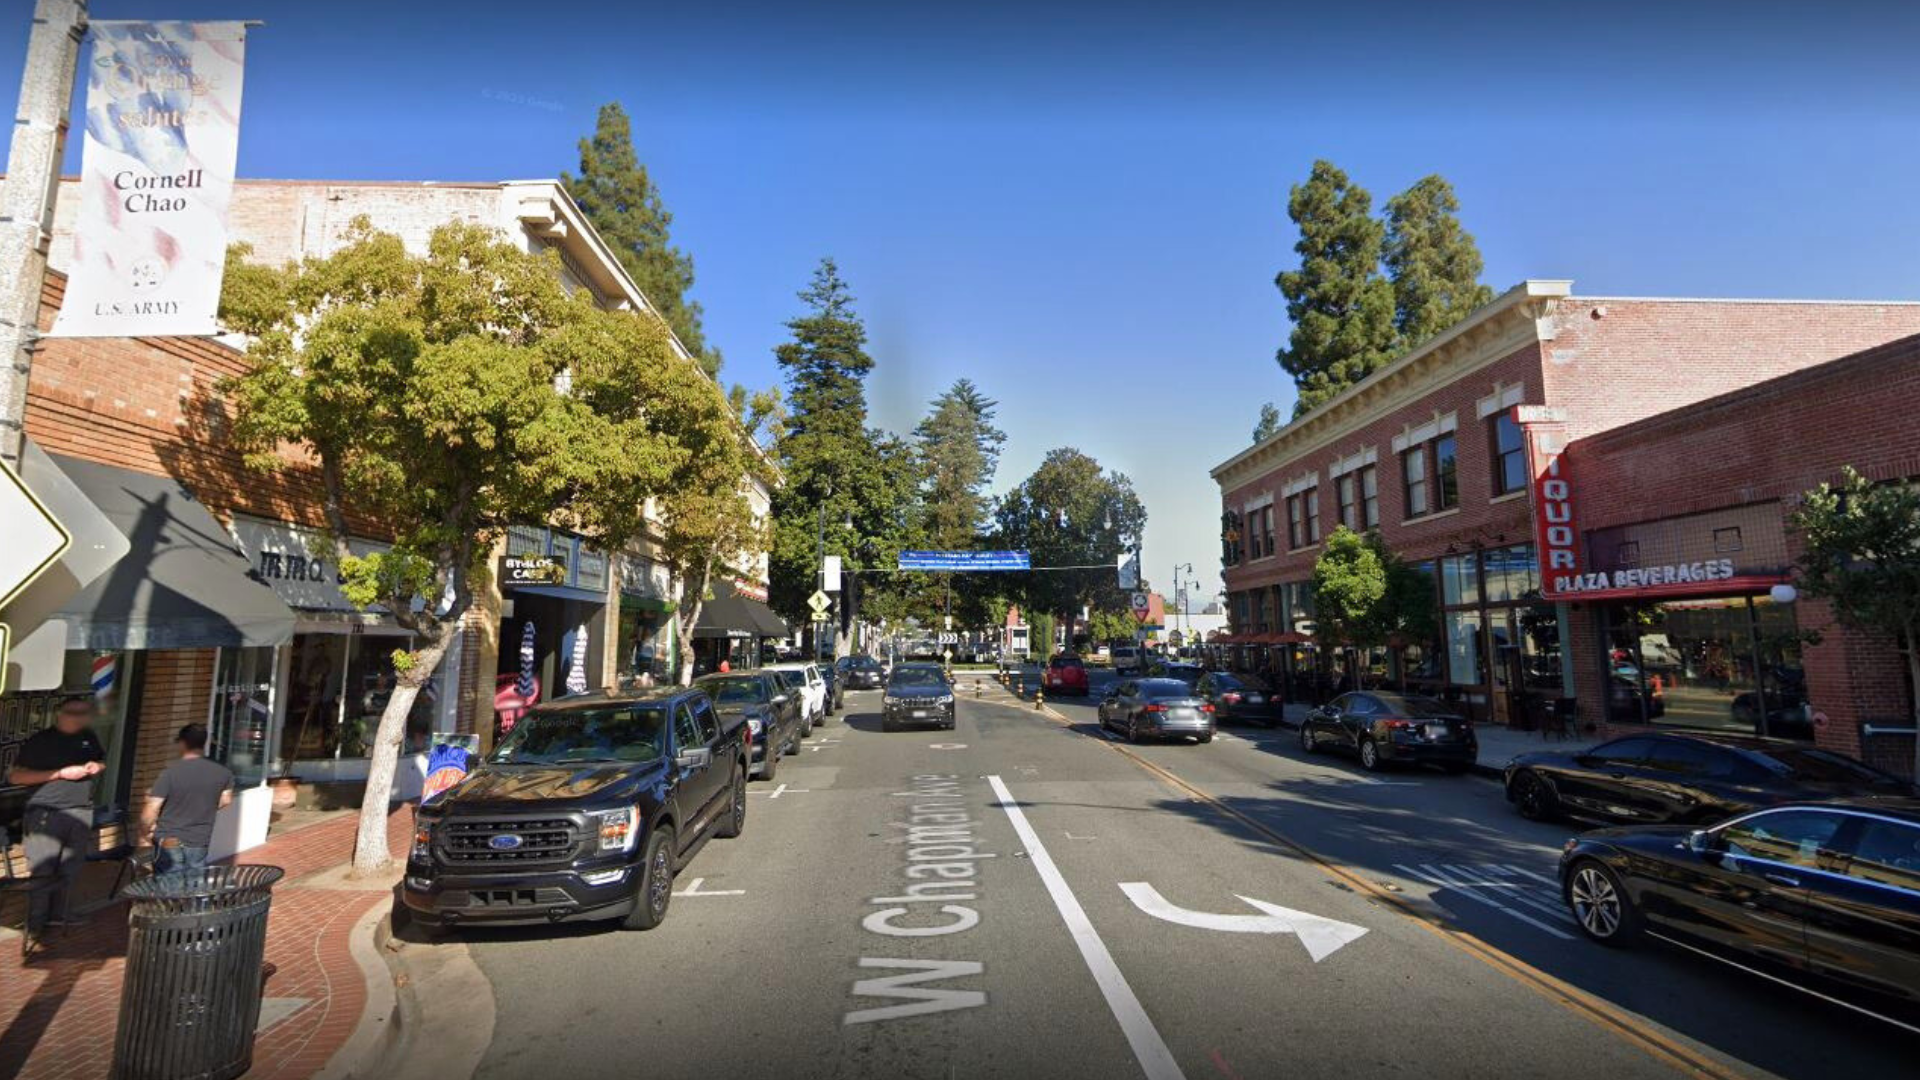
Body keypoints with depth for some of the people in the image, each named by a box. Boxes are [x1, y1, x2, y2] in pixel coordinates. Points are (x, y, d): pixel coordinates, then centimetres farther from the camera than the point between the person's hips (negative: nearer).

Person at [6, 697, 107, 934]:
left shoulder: (89, 737, 12)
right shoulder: (40, 740, -4)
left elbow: (102, 761, 27)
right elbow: (15, 776, -7)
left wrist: (96, 766, 3)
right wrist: (61, 773, -15)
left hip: (81, 812, 4)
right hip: (46, 813, -4)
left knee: (70, 870, 7)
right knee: (42, 871, -3)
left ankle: (60, 916, 18)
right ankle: (35, 924, 8)